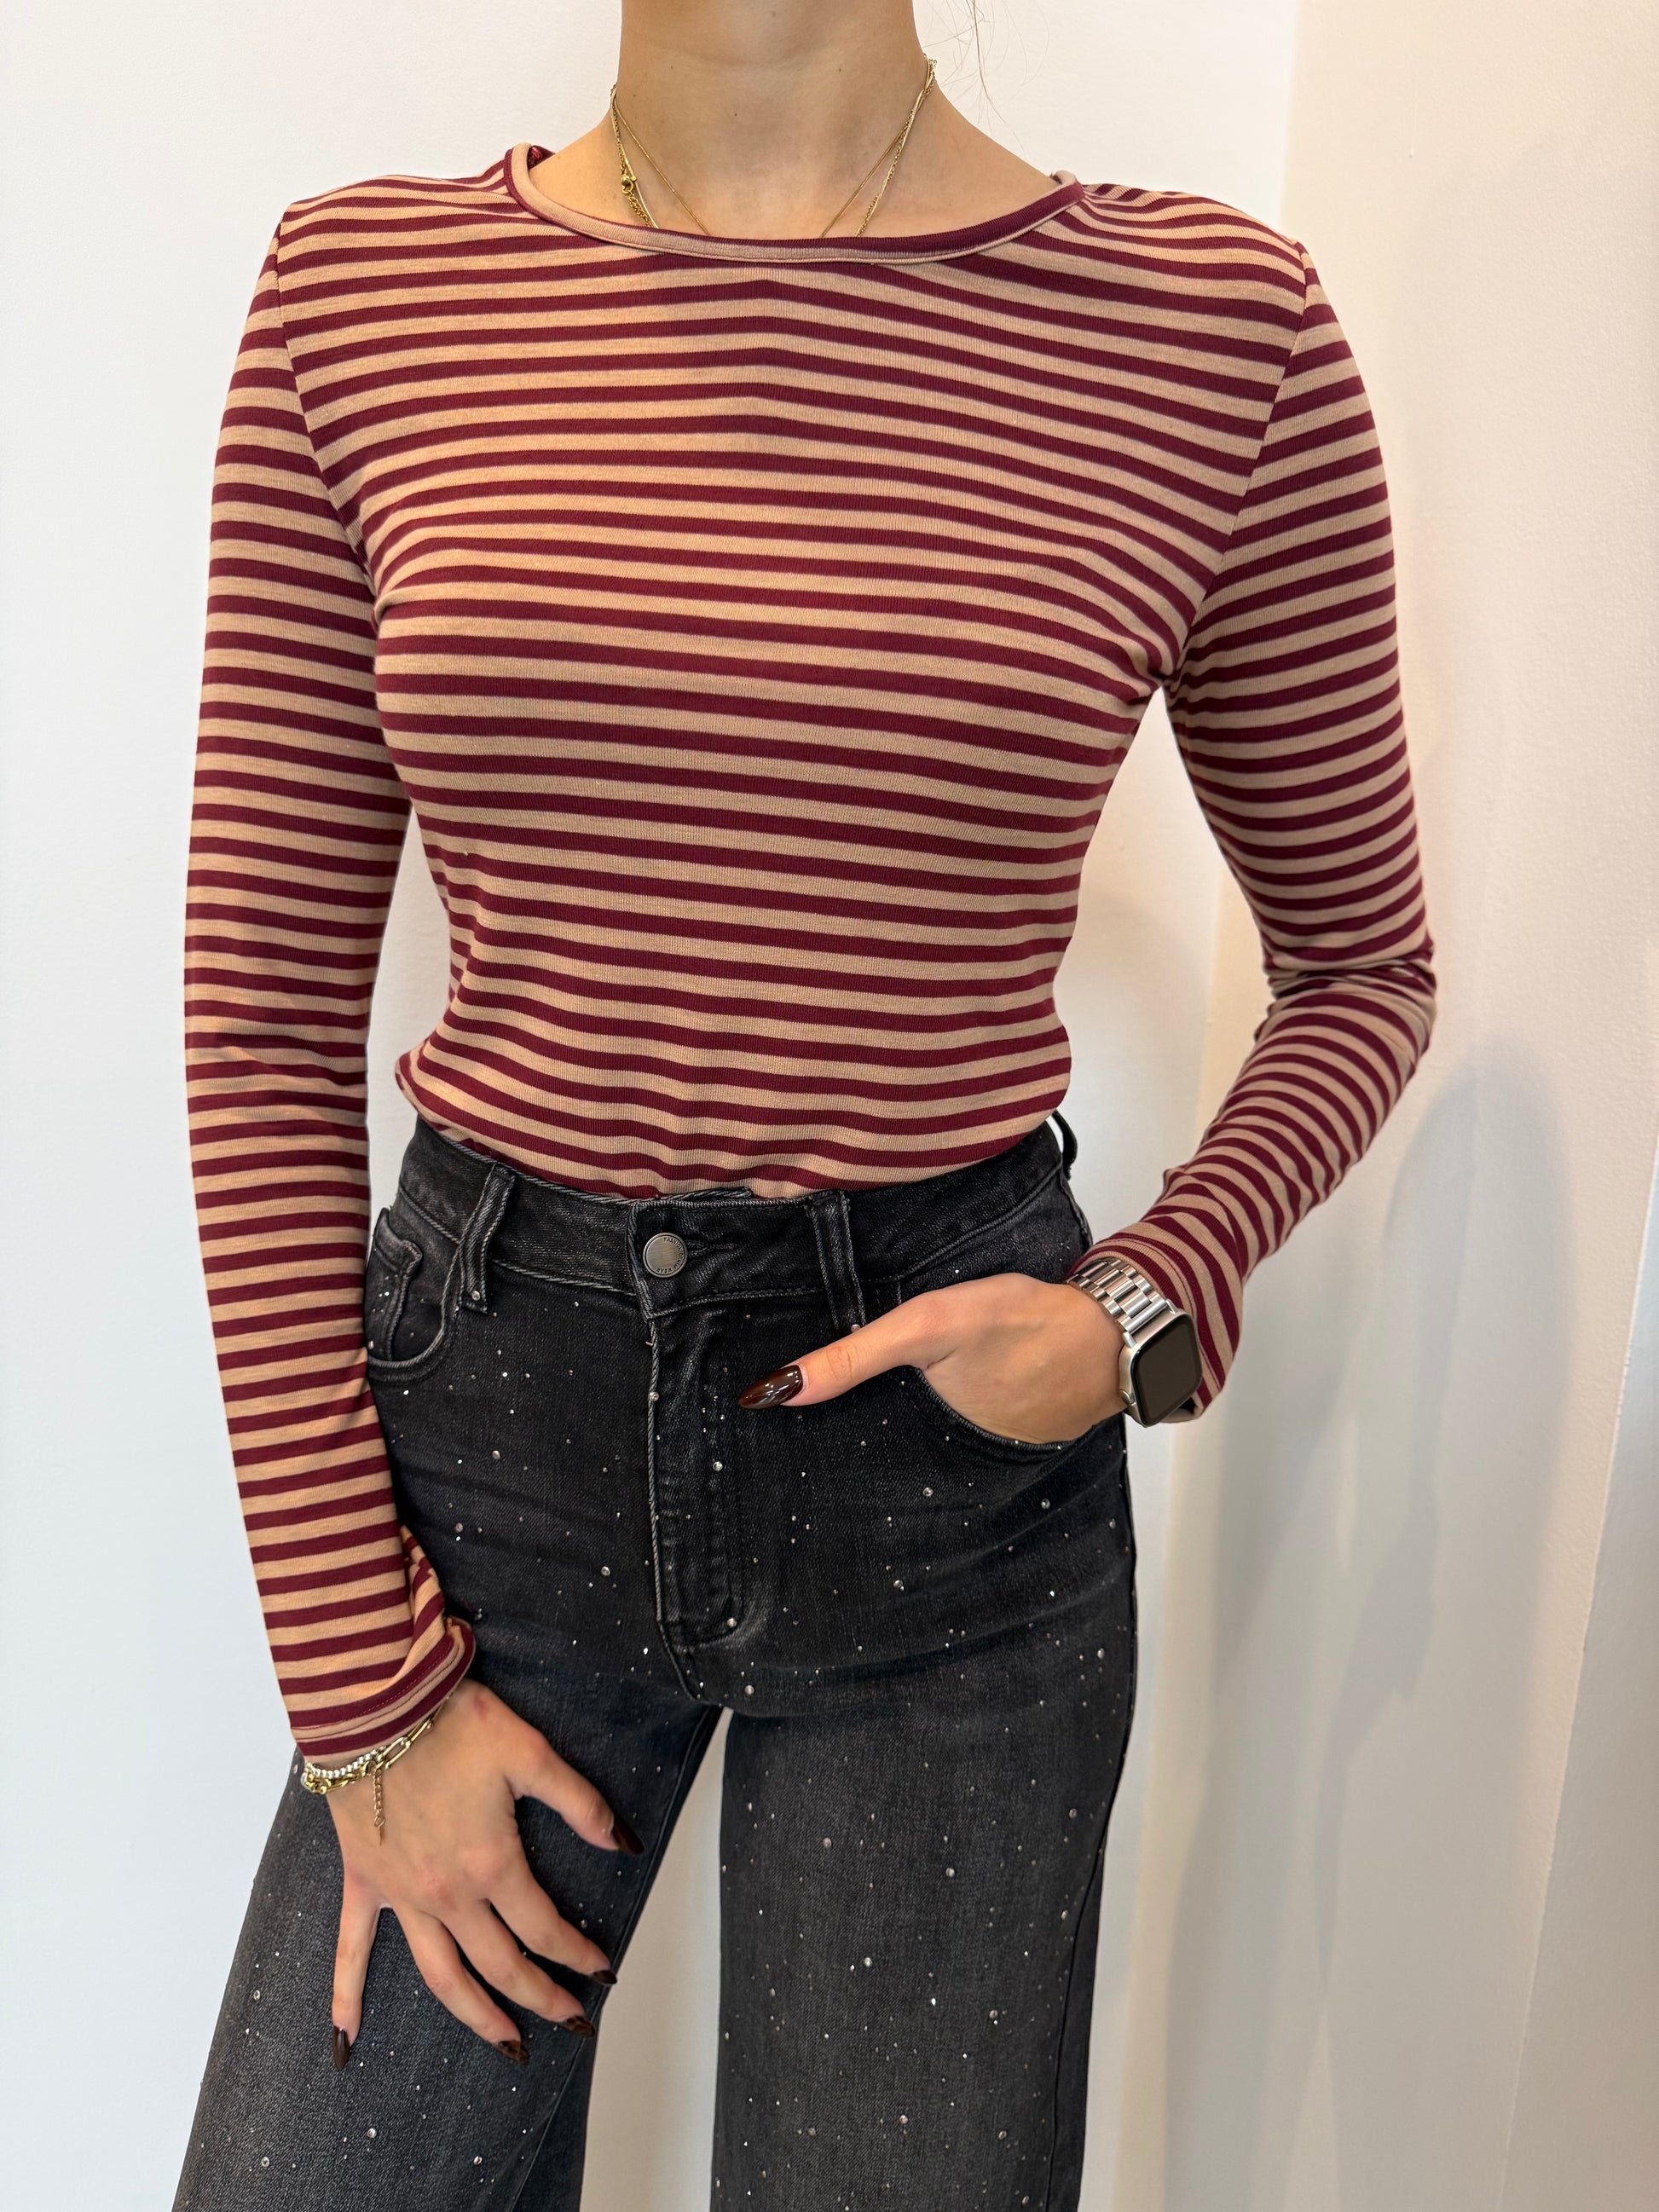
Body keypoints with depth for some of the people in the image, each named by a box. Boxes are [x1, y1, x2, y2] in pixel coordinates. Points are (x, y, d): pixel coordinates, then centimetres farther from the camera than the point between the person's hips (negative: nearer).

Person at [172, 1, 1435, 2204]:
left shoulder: (1214, 325, -6)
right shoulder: (361, 289, -2)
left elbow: (1364, 969, 7)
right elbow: (267, 1015, -2)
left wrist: (1155, 1315, -11)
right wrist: (366, 1688, -2)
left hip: (952, 1443, 0)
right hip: (490, 1401, 2)